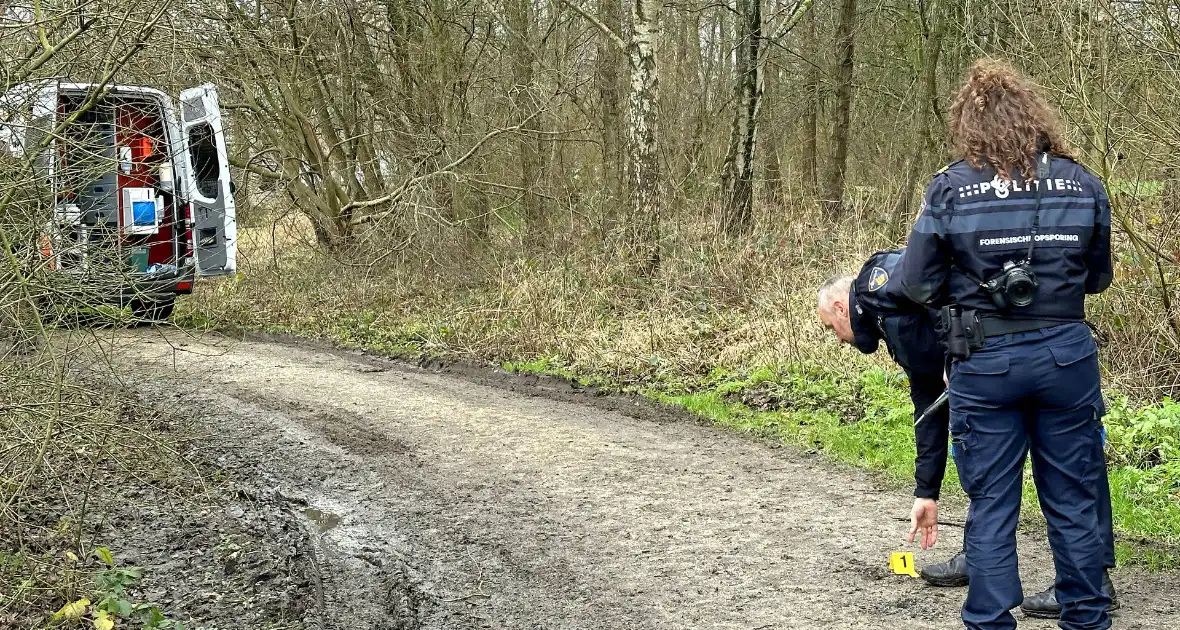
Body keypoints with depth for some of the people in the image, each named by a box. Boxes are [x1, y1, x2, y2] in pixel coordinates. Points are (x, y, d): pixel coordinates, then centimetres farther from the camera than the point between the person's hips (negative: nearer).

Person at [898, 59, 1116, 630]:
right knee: (1074, 498, 14)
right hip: (1067, 354, 2)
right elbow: (1099, 277, 11)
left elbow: (918, 284, -5)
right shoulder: (1082, 184, 0)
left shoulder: (951, 188, -8)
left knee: (991, 503, 7)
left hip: (985, 361, -2)